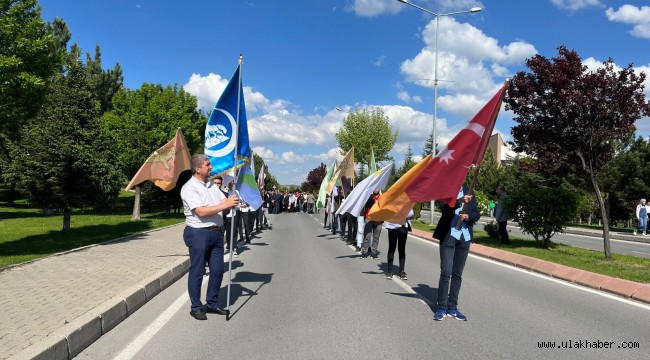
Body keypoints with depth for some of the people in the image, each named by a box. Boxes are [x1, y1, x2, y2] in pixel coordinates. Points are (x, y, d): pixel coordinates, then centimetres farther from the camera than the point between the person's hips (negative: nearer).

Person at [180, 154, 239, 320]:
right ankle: (196, 307, 16)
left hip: (216, 232, 7)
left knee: (217, 270, 11)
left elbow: (225, 201, 13)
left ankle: (212, 303, 26)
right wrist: (225, 205, -23)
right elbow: (201, 212, -20)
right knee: (197, 272, 3)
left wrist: (232, 200, -11)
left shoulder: (212, 184, 14)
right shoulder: (189, 188, -10)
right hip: (198, 233, -7)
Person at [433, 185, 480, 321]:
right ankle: (442, 308, 3)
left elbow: (477, 214, 7)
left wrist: (468, 216, -14)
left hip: (464, 237, 4)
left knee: (457, 274, 9)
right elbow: (444, 207, -19)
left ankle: (452, 307, 17)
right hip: (448, 236, -4)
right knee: (446, 272, -7)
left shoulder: (467, 191, 10)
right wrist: (459, 201, -36)